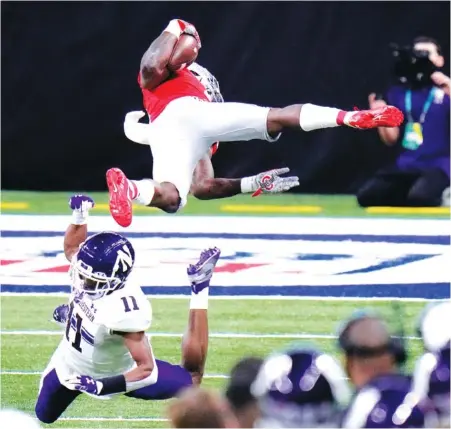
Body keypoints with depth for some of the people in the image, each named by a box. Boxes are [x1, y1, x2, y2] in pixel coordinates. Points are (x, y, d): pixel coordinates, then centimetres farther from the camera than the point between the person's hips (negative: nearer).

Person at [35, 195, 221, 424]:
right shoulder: (89, 274, -27)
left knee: (191, 379, 12)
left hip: (112, 375, -5)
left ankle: (199, 289, 17)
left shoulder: (124, 310, -47)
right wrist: (80, 215, -15)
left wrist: (102, 386, -51)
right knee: (43, 416, 31)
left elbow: (147, 369, -44)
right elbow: (72, 247, 1)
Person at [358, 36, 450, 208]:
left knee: (418, 198, -34)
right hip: (404, 167, 5)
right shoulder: (399, 93, 12)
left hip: (437, 166, -5)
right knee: (366, 195, -13)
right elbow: (391, 140, 12)